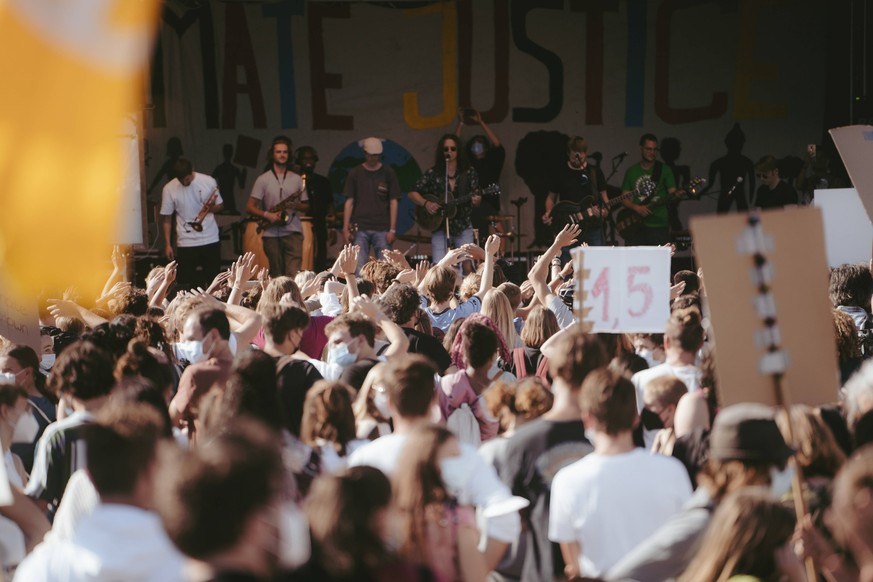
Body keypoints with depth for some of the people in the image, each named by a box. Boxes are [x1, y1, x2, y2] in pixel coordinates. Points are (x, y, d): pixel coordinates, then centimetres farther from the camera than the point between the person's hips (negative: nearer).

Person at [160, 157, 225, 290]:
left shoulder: (209, 182, -5)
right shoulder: (169, 189, -6)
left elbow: (220, 205, 7)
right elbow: (166, 218, 1)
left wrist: (212, 208, -17)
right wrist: (167, 244, -3)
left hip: (210, 239, 1)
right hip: (186, 243, -1)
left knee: (213, 280, 8)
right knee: (188, 283, 1)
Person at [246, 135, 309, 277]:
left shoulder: (297, 179, 10)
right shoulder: (263, 179, 4)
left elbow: (306, 206, 15)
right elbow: (249, 207, 1)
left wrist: (298, 206, -8)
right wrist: (267, 215, -15)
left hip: (293, 232, 0)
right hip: (271, 234, 0)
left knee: (293, 274, -16)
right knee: (277, 275, 5)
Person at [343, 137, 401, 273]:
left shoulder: (388, 173, 7)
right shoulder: (355, 173, 9)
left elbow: (393, 202, 5)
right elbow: (349, 202, 8)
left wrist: (392, 230, -2)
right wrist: (346, 228, 0)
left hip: (382, 229, 0)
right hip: (360, 228, 0)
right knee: (359, 269, -5)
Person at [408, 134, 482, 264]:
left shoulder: (468, 173, 3)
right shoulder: (433, 173, 2)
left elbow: (476, 197, 2)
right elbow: (413, 193, 5)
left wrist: (476, 201, -21)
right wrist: (426, 203, -12)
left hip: (463, 228, 0)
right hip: (440, 228, 0)